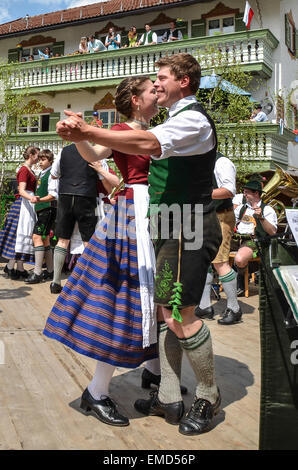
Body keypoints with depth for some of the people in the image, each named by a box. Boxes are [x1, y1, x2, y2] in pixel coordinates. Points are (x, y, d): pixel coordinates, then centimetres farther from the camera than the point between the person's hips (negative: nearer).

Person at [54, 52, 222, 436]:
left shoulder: (193, 119, -12)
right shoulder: (179, 119, 20)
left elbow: (149, 143, -30)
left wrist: (86, 130, -30)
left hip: (189, 230, -10)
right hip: (172, 229, 10)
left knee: (180, 317, -8)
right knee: (166, 311, 11)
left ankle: (208, 396, 15)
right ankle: (169, 398, 22)